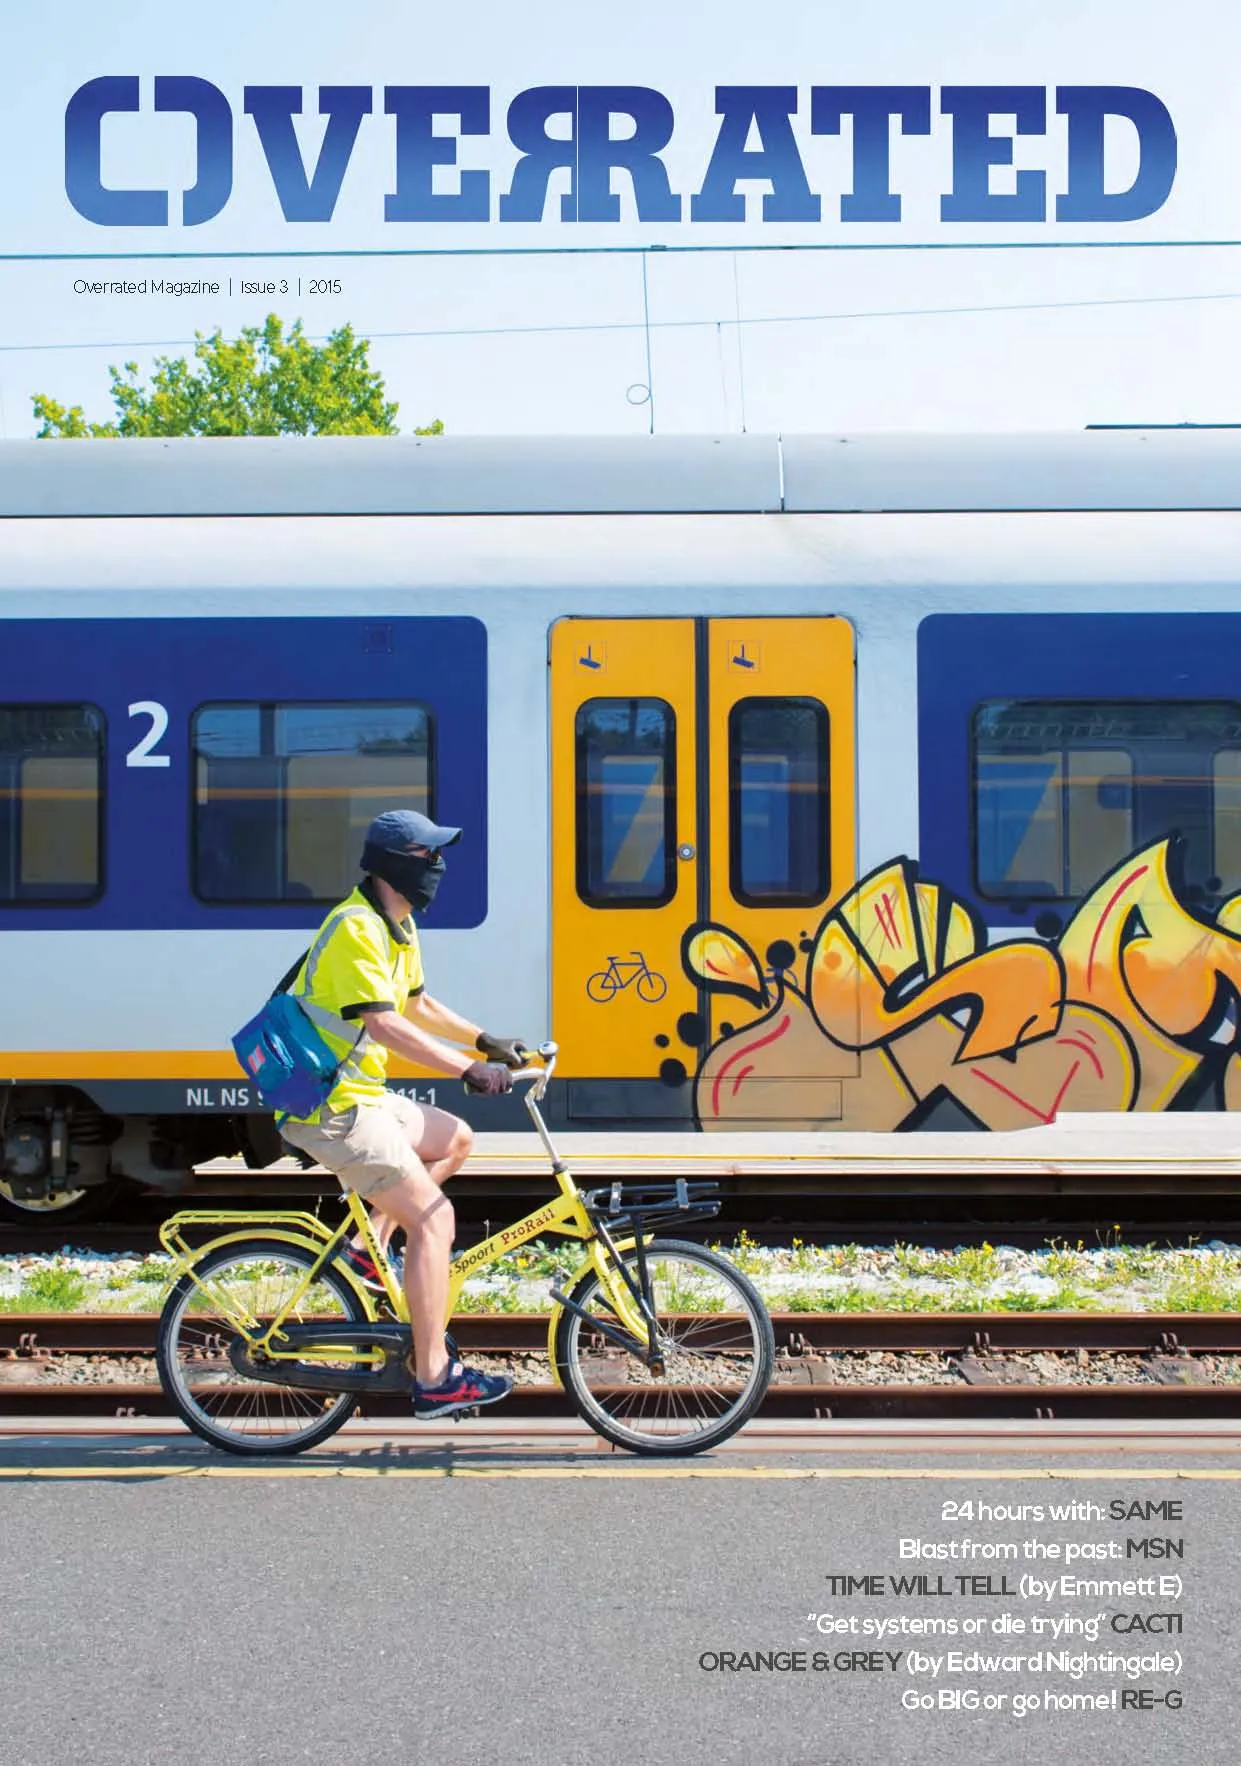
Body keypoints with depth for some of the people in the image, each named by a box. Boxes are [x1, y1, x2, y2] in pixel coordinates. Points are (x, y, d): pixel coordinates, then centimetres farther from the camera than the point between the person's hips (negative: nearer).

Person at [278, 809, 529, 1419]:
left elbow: (417, 1004, 25)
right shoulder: (356, 927, -20)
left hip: (360, 1095, 10)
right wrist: (467, 1069, -29)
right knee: (433, 1216, -11)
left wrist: (486, 1042, 18)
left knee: (455, 1140, 20)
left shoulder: (398, 926, 12)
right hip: (331, 1109, -10)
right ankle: (434, 1380, -8)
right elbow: (384, 1024, -28)